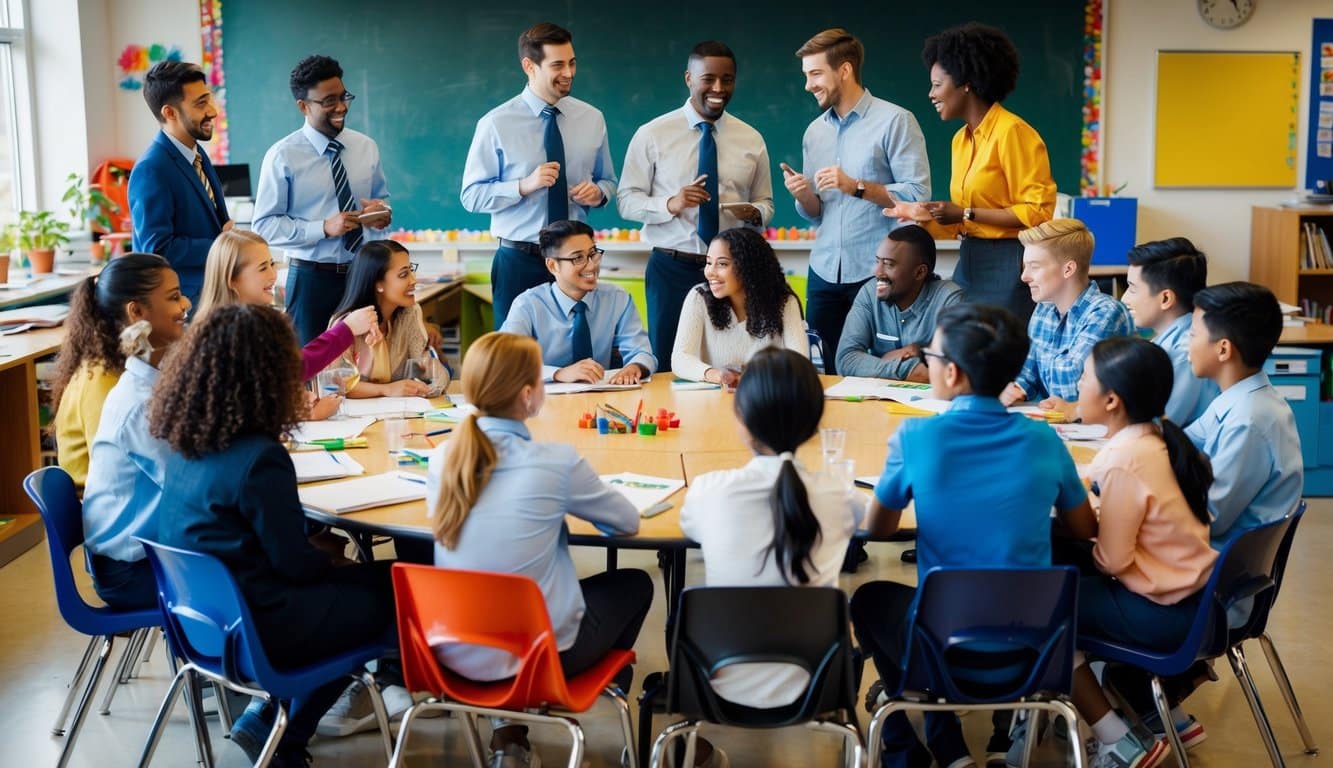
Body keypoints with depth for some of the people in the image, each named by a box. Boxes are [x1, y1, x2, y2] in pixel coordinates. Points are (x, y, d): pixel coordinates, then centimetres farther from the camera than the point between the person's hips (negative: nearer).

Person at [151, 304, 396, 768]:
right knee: (388, 596, 10)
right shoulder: (260, 459, -25)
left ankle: (268, 719, 16)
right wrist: (343, 565, 3)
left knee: (364, 578, 21)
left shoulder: (184, 440, -1)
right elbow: (295, 564, -15)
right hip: (252, 627, -8)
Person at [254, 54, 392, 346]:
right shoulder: (282, 157, -7)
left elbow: (381, 199, 17)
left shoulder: (366, 147, 6)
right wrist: (324, 228, -21)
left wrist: (382, 214, -7)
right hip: (312, 278, -3)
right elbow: (265, 225, -9)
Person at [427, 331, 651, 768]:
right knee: (635, 584, 21)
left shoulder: (443, 457, -4)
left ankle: (508, 732, 26)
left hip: (455, 650, 4)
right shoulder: (556, 462, -17)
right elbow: (629, 522, -2)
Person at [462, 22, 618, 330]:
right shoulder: (496, 124, -6)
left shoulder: (592, 118, 5)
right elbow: (472, 196, -7)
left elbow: (608, 180, 16)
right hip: (519, 261, -2)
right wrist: (524, 186, -21)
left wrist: (598, 192, -7)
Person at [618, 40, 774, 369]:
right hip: (672, 268, -2)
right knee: (668, 369, 3)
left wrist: (755, 213, -11)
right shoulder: (652, 134, 0)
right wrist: (670, 204, -20)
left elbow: (766, 203, 13)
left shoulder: (751, 139, 8)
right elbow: (626, 200, -2)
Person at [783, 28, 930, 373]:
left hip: (877, 274, -5)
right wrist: (803, 195, -5)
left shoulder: (895, 121, -4)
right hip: (824, 273, 5)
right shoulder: (815, 131, 14)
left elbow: (918, 195, -12)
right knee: (828, 372, 7)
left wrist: (856, 187, -16)